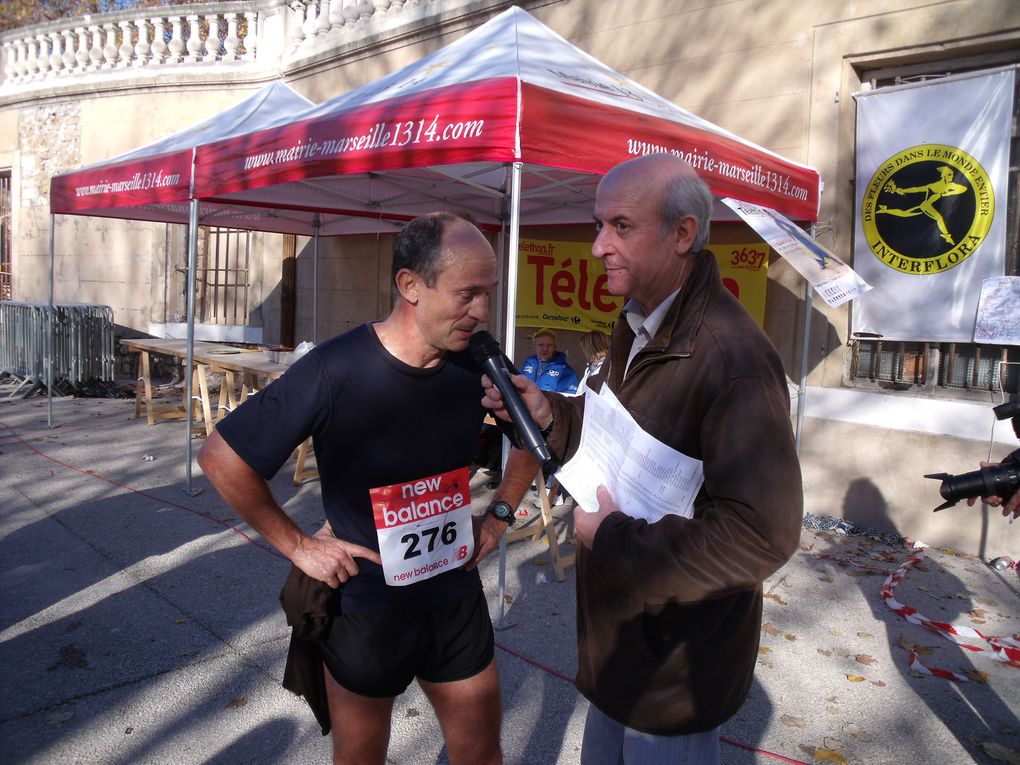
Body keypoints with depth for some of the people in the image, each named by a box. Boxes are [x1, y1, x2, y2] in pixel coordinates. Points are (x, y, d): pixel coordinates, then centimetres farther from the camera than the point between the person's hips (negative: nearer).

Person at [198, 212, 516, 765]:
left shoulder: (478, 366, -10)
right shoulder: (334, 371, -23)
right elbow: (221, 458, -15)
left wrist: (499, 515, 3)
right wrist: (297, 545, -13)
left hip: (458, 601, 3)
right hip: (363, 609, -3)